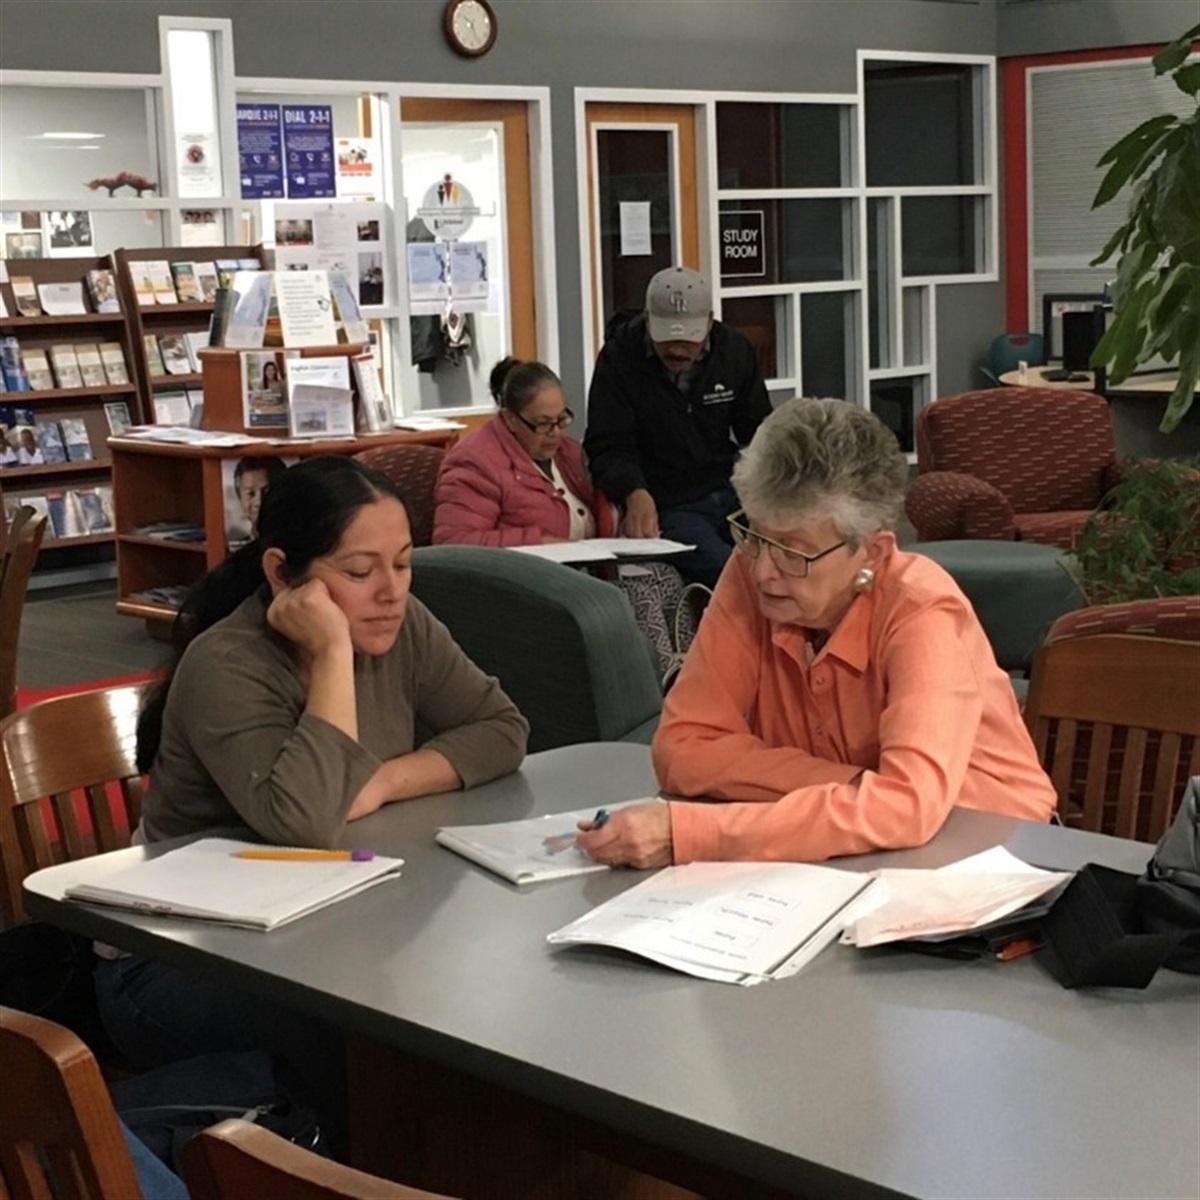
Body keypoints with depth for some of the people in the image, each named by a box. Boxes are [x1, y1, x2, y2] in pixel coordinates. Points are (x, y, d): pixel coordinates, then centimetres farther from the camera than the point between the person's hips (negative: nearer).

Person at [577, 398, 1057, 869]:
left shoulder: (922, 614, -22)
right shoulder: (750, 574, -10)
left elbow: (911, 804, -34)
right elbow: (684, 749, -10)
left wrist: (688, 830, -37)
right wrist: (850, 788, -21)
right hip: (851, 857, 4)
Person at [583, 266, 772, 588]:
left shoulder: (733, 349, 8)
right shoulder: (618, 359, -4)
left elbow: (760, 431, 14)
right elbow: (609, 447, -8)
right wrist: (635, 494, -30)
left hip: (730, 492, 5)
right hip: (664, 508, -4)